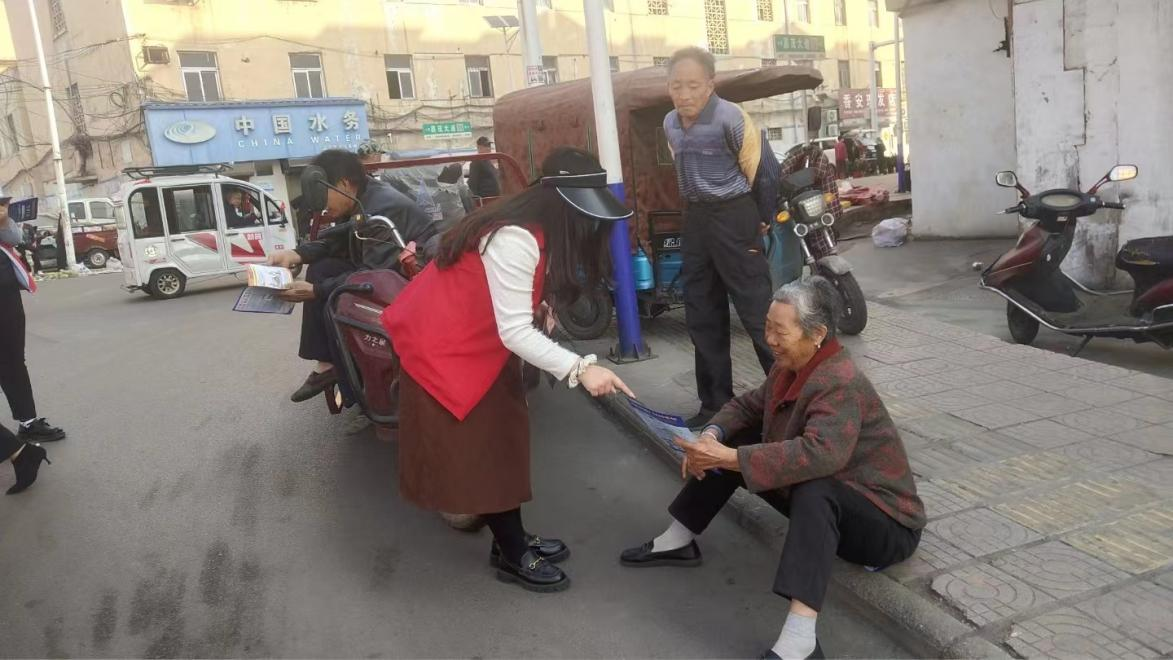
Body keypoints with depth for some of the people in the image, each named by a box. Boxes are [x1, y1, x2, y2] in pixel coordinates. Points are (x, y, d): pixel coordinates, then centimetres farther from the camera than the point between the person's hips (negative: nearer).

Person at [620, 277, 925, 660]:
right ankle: (677, 542, 14)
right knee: (734, 442, 3)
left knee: (813, 490, -41)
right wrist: (713, 436, -12)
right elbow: (750, 405, 9)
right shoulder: (791, 367, -3)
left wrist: (729, 459, -43)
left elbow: (820, 454, -46)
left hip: (884, 522, -9)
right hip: (814, 501, 9)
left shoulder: (840, 383, -30)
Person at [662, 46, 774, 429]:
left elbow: (761, 171, -11)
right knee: (703, 317, 11)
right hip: (695, 219, 8)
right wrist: (697, 211, 17)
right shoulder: (670, 124, 8)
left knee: (758, 312, -6)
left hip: (732, 218, -8)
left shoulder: (730, 119, -16)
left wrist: (759, 222, -5)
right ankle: (716, 402, 23)